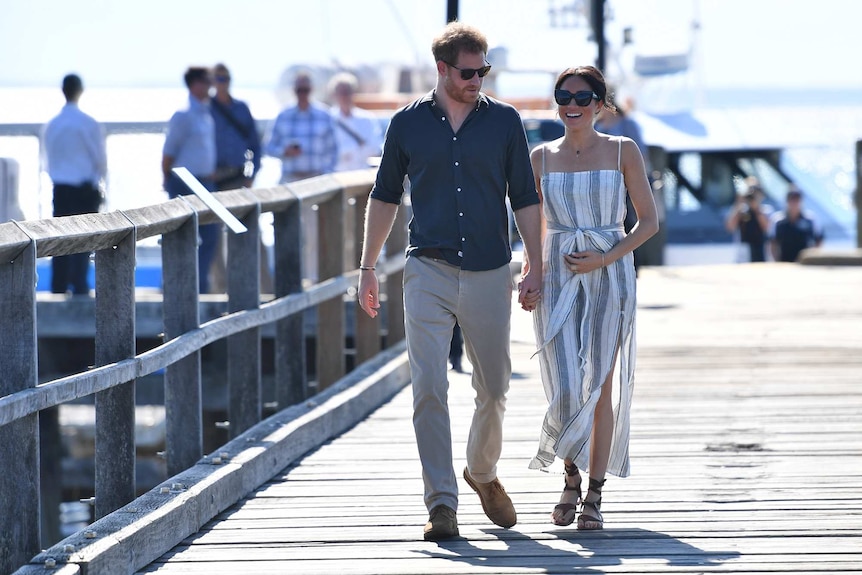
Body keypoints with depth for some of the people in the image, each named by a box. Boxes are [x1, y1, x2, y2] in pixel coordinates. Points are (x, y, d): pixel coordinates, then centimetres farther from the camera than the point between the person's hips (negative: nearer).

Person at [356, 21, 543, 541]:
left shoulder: (504, 121, 4)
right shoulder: (408, 123, 4)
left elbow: (526, 199, 7)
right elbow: (385, 198, 13)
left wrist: (536, 268, 0)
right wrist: (368, 268, 10)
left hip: (489, 273, 1)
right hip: (428, 272, -1)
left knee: (494, 389, 9)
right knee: (429, 390, -11)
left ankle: (483, 474, 35)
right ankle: (442, 504, -9)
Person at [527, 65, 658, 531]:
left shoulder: (623, 152, 0)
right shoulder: (542, 157, 6)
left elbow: (649, 221, 2)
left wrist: (606, 259, -10)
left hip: (610, 277, -1)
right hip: (557, 280, 1)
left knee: (600, 387, -2)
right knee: (566, 388, -9)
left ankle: (594, 496, 8)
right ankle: (571, 479, 16)